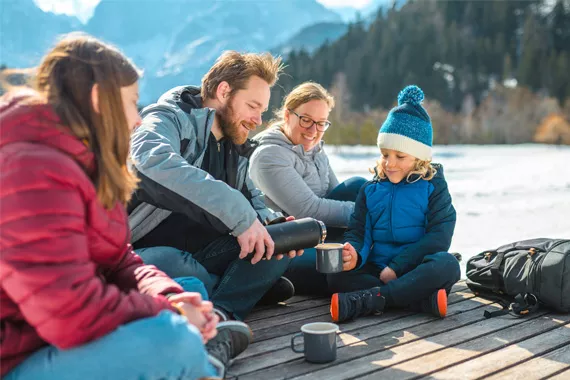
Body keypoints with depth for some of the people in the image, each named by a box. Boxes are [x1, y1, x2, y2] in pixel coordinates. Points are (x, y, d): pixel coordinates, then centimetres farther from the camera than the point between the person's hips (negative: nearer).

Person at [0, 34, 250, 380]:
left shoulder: (82, 165, 9)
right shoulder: (36, 173, -26)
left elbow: (117, 262, 9)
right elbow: (72, 315, -32)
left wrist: (169, 296, -10)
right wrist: (167, 312, -18)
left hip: (61, 338, 10)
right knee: (171, 338, -28)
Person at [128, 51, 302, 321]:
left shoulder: (234, 148, 12)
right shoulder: (170, 119, -14)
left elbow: (250, 197, 17)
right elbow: (152, 160, -36)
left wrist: (271, 222, -9)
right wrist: (240, 216, -38)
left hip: (200, 255, 7)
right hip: (150, 253, -7)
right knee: (167, 263, -40)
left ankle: (222, 310, -24)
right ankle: (252, 287, -13)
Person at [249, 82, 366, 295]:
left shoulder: (314, 149, 12)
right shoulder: (270, 155, -15)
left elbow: (337, 194, 7)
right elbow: (307, 209, -20)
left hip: (316, 235, 9)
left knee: (357, 186, -8)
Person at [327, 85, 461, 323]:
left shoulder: (433, 187, 2)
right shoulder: (371, 189, 10)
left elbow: (439, 236, -9)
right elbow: (358, 232, 4)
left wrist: (396, 267, -15)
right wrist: (354, 254, -22)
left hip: (417, 271, -2)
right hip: (378, 270, 3)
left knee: (447, 264, -33)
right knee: (336, 274, -24)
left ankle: (368, 299, -36)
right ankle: (425, 299, -32)